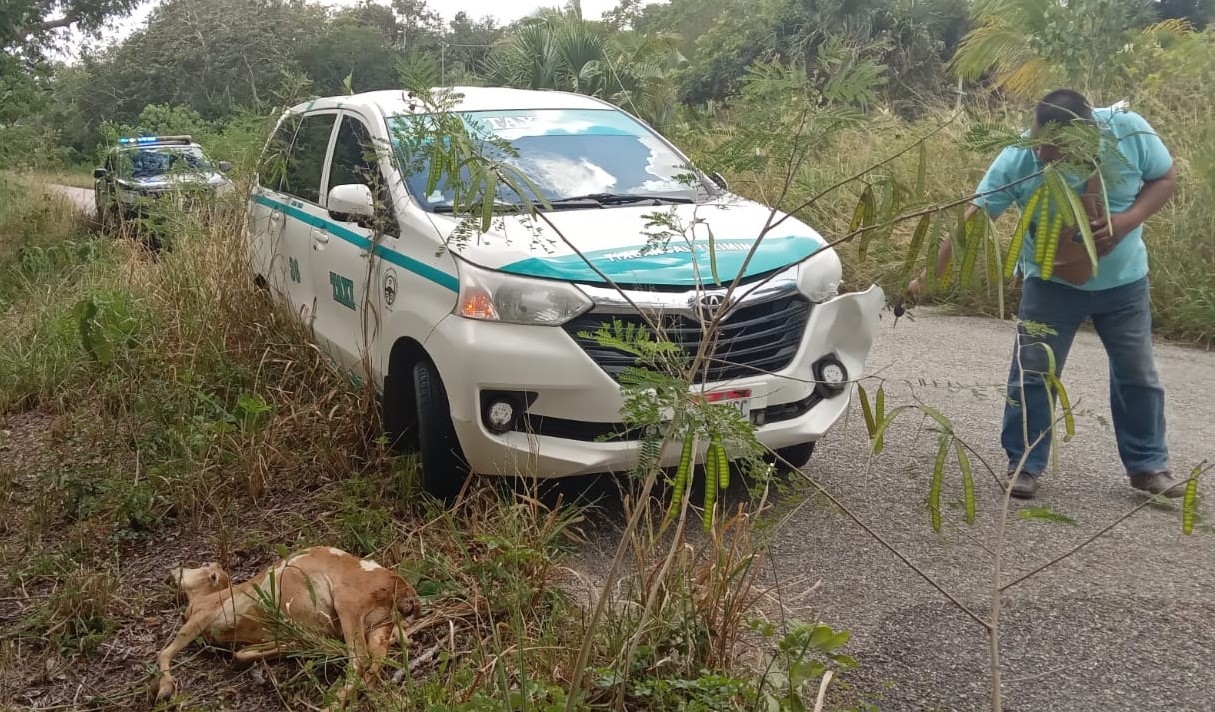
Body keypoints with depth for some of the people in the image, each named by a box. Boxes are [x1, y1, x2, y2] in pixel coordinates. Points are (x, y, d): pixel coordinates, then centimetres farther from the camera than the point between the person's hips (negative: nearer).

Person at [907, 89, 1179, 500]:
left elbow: (1164, 179, -6)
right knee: (1032, 374, -4)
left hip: (1125, 282, 2)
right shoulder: (1016, 159, -25)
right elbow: (971, 220, -26)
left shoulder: (1129, 130, -20)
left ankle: (1148, 465, 26)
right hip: (1051, 283, -2)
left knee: (1137, 374, 11)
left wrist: (1127, 222, -25)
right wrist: (930, 274, -34)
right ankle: (1024, 465, 10)